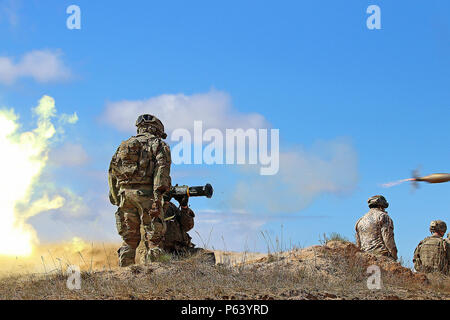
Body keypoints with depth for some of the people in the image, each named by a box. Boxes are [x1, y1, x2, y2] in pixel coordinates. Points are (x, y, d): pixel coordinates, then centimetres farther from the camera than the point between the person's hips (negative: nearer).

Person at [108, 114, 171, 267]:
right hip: (146, 193, -5)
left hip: (125, 192, 5)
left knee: (129, 238, 10)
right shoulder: (159, 144, 8)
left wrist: (116, 199, 17)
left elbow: (112, 171, 17)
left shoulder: (124, 145, 23)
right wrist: (158, 196, -17)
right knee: (153, 237, -2)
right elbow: (162, 168, -9)